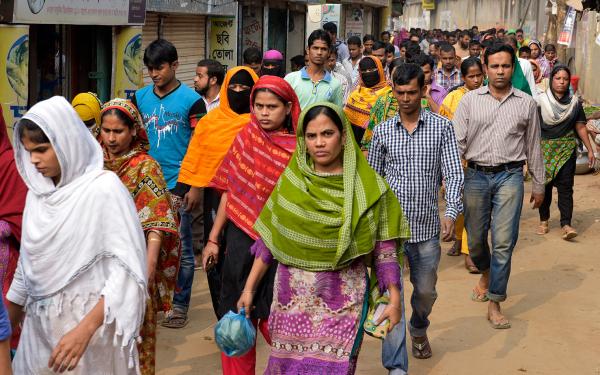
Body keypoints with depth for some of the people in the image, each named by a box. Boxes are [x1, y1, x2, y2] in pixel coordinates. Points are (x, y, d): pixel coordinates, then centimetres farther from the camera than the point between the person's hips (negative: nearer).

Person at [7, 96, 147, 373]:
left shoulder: (104, 188, -15)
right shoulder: (37, 191, 5)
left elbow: (127, 266, -19)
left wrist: (86, 328, -26)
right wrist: (10, 315, 19)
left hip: (91, 320, -6)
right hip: (40, 322, 6)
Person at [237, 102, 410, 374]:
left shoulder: (367, 187, -4)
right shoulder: (291, 180, 1)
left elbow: (385, 248, -3)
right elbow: (268, 239, 4)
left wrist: (394, 299, -6)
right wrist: (249, 288, 3)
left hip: (342, 298, -2)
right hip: (292, 294, 2)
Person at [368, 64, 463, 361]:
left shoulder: (441, 127, -1)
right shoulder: (382, 131, 4)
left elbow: (453, 173, -6)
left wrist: (451, 212, -20)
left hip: (427, 226, 0)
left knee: (425, 291, 17)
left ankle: (419, 330, 48)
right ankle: (395, 365, -1)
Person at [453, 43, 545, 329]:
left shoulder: (526, 103, 5)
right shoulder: (470, 100, 3)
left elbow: (533, 147, 11)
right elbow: (457, 141, -1)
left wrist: (538, 185, 13)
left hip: (509, 176, -1)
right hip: (476, 176, 1)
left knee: (504, 241, -8)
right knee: (476, 239, 12)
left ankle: (494, 303, 3)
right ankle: (486, 274, 44)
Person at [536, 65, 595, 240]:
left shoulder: (575, 102, 3)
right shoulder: (541, 100, -2)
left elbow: (580, 127, 7)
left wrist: (590, 150, 5)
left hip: (567, 150, 0)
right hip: (544, 148, 0)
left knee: (565, 186, -6)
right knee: (544, 185, 8)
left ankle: (566, 224, -9)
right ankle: (544, 220, 23)